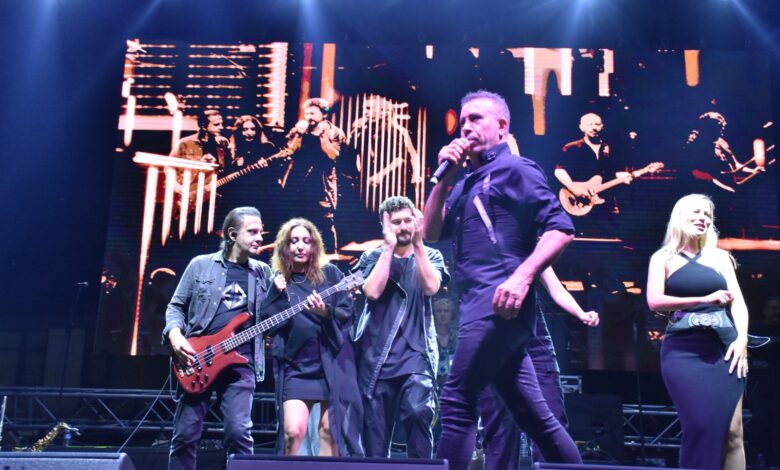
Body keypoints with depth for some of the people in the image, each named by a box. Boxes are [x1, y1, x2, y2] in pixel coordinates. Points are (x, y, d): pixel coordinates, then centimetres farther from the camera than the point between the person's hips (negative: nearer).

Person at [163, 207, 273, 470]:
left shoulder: (263, 272, 12)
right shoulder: (201, 265, 7)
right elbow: (176, 306, 10)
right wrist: (175, 335, -8)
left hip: (241, 363, 1)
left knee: (239, 432, -10)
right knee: (185, 434, 2)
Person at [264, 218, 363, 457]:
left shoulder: (330, 273, 5)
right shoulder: (278, 281, 8)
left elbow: (348, 312, 1)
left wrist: (325, 312, -18)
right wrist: (280, 294, -9)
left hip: (332, 362, 0)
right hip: (296, 366, 1)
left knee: (330, 429, 2)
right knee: (293, 430, -11)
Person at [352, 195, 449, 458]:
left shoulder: (430, 256, 11)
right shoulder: (373, 257, 10)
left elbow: (431, 287, -10)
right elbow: (372, 291, -10)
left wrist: (418, 244, -11)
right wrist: (389, 247, -8)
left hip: (415, 353, -1)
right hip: (376, 356, 1)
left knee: (418, 412, -24)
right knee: (375, 426, 4)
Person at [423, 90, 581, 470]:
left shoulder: (515, 169, 0)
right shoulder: (467, 184, 23)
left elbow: (560, 228, -9)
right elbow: (432, 233, 15)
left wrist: (522, 276, -22)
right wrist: (445, 177, 7)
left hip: (498, 304, -8)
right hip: (482, 306, 8)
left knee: (457, 400, -8)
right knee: (533, 413, 11)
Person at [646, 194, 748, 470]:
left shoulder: (720, 257, 17)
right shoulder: (663, 258, 9)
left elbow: (738, 302, 12)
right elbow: (654, 301, -4)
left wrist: (742, 339, -6)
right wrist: (704, 299, -13)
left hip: (724, 347, 3)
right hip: (684, 350, -2)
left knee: (732, 430, -5)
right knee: (700, 425, -14)